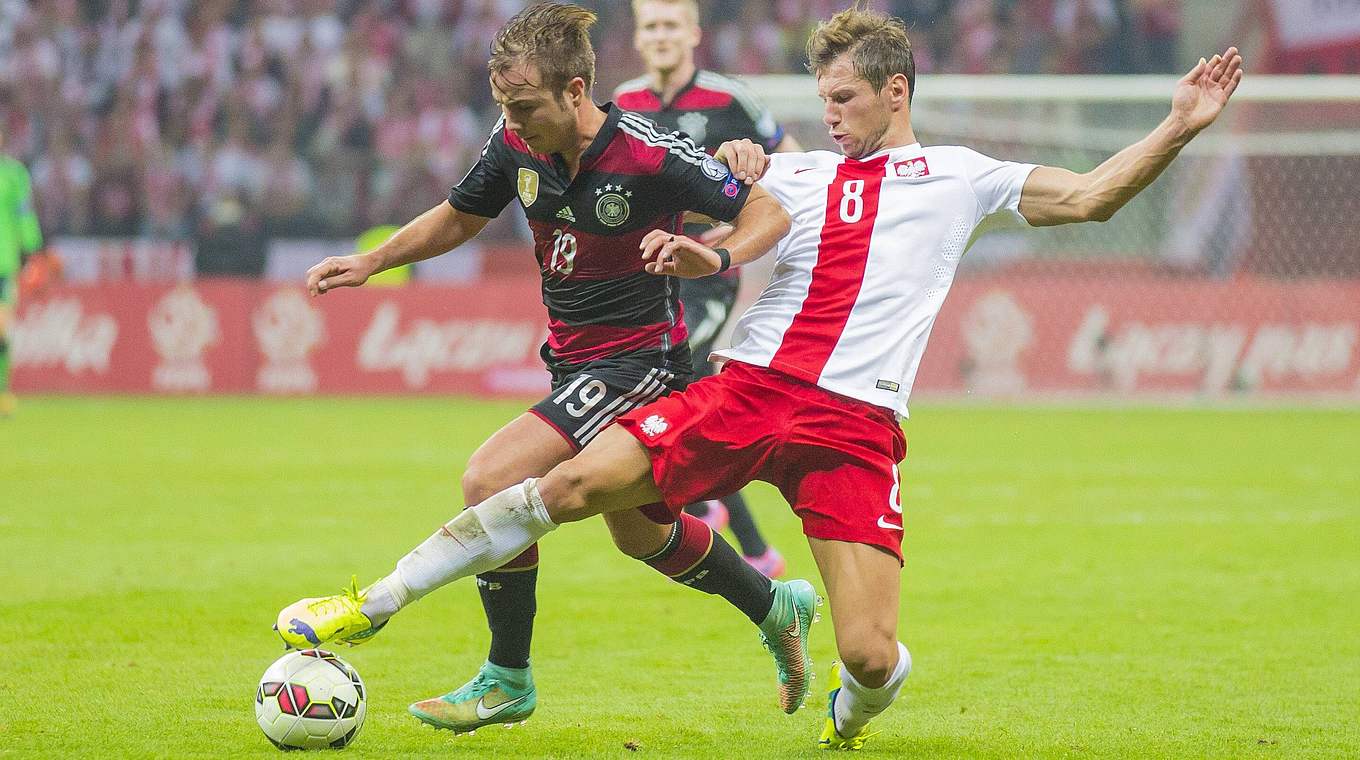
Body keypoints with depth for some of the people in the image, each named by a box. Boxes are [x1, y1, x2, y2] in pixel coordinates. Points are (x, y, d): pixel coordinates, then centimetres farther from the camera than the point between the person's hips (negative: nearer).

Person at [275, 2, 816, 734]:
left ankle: (507, 679, -8)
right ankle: (777, 607, 46)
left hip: (639, 360, -8)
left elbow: (768, 211, -14)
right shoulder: (516, 147, -4)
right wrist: (369, 262, 1)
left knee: (491, 479, -21)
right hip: (576, 363, 8)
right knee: (640, 532, 23)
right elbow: (456, 218, 14)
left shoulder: (650, 155, -22)